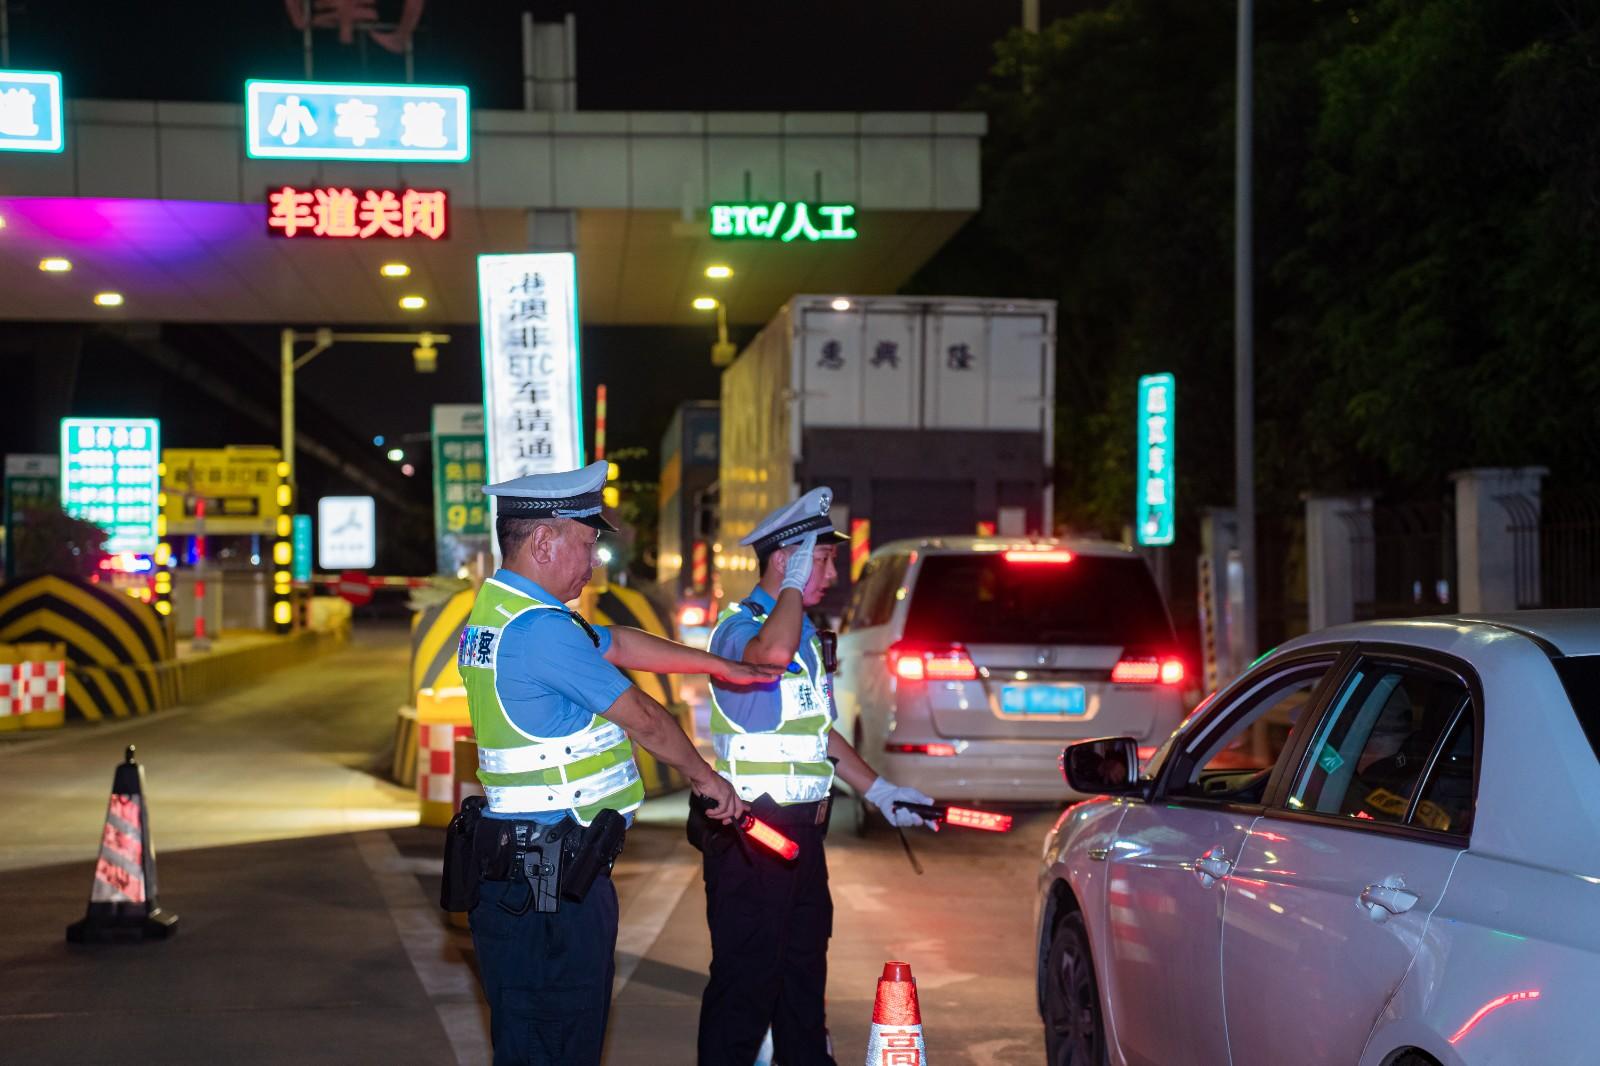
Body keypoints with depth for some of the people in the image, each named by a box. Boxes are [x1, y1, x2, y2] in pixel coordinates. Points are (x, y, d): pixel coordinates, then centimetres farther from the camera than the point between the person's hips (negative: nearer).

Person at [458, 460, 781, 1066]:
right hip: (551, 879, -11)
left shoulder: (493, 613, 14)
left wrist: (720, 665, 30)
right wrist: (704, 777, 6)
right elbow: (642, 718, -10)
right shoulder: (541, 629, -19)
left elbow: (618, 645, 24)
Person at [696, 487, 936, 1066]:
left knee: (804, 969, 18)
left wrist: (878, 791, 21)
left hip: (801, 830, 9)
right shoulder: (738, 626, -14)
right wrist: (794, 584, -24)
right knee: (746, 979, -5)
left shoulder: (806, 633, 17)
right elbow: (771, 654, -40)